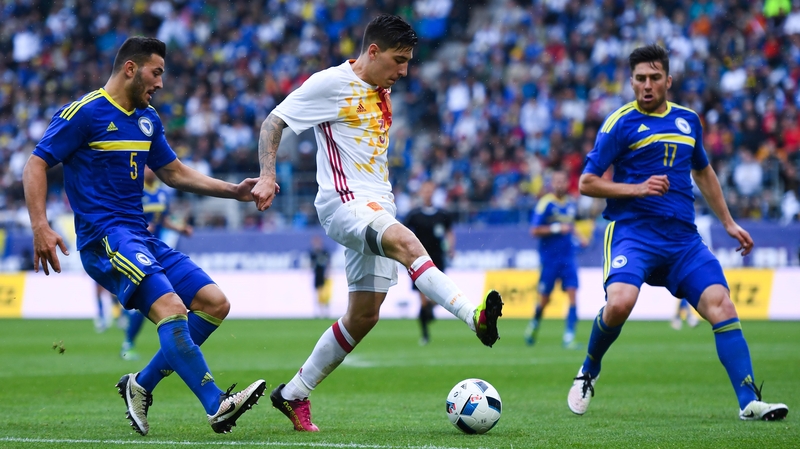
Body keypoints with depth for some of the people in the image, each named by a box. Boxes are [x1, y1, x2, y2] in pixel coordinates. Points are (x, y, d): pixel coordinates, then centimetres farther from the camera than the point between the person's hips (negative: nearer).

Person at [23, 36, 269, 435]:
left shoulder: (147, 119, 18)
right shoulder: (84, 112, -6)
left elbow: (174, 172, 29)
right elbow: (36, 165, -7)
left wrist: (235, 190, 19)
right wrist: (40, 227, -20)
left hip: (141, 238, 9)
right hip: (105, 238, -9)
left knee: (215, 303, -1)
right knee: (171, 308, -26)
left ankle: (140, 385, 6)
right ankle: (217, 407, -31)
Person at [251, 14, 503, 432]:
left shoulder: (381, 91, 17)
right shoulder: (329, 83, -6)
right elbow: (272, 122, -6)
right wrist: (267, 175, -19)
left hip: (377, 208, 9)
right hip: (343, 202, -9)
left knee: (363, 316, 5)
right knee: (405, 241, -35)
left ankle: (293, 395, 17)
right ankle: (475, 317, -51)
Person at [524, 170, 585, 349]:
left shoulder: (571, 204, 9)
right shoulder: (545, 203, -10)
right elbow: (535, 231, -13)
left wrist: (578, 237, 10)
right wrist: (557, 229, -21)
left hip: (568, 257, 4)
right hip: (549, 258, -4)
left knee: (573, 294, -10)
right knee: (544, 299, 5)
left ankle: (569, 336, -9)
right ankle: (535, 323, 35)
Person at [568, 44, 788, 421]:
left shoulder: (688, 120, 16)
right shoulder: (621, 123, 0)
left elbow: (703, 172, 32)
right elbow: (587, 182, -1)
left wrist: (728, 223, 28)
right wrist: (637, 189, -14)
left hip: (683, 237, 4)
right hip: (633, 231, -4)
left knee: (721, 305, -13)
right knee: (619, 303, -29)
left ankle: (749, 402, -14)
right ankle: (588, 372, 0)